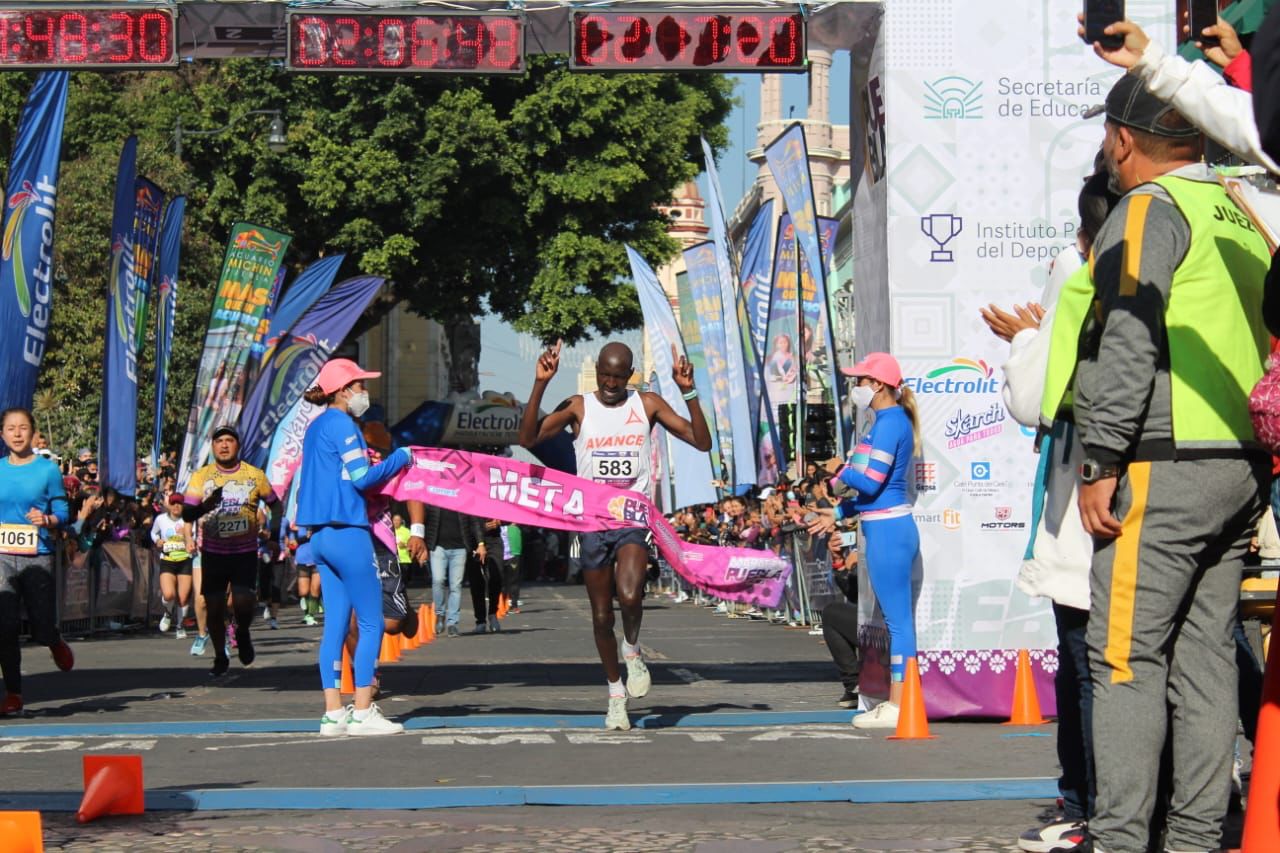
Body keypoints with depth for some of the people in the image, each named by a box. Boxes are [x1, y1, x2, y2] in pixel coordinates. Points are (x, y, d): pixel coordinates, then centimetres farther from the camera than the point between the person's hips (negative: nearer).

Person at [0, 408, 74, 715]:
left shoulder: (48, 469, 0)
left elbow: (62, 514, 0)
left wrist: (47, 520, -19)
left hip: (38, 558, -2)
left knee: (42, 629, -1)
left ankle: (56, 643, 36)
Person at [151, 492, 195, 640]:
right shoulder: (161, 519, 4)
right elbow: (154, 532, 22)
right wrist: (157, 541, 1)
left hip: (185, 561, 0)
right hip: (167, 561, 0)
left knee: (183, 598, -4)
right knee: (168, 594, -20)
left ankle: (180, 626, 22)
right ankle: (168, 613, 15)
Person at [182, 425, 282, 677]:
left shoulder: (254, 475, 1)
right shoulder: (201, 476, 0)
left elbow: (274, 504, 14)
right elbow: (187, 515, -6)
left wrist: (275, 529, -3)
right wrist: (206, 506, -26)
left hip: (245, 552, -1)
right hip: (213, 552, 1)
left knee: (243, 601, -17)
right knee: (214, 606, 2)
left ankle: (242, 633, 17)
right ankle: (220, 658, 21)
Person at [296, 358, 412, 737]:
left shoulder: (316, 427, 17)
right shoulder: (342, 424, -10)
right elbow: (362, 478, -14)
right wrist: (400, 458, -2)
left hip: (321, 533, 9)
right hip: (346, 532, -9)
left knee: (336, 623, 8)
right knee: (371, 622, -4)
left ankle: (333, 713, 6)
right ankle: (362, 712, -5)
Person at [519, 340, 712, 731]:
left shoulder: (647, 404, 3)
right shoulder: (579, 406, 3)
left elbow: (702, 442, -3)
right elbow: (528, 438, -9)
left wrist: (688, 392, -15)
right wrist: (540, 385, -18)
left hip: (634, 518, -2)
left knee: (630, 596, -27)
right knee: (601, 616, 7)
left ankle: (632, 650, 3)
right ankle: (616, 694, 25)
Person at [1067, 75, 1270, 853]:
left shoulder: (1148, 211, -6)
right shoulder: (1243, 217, 19)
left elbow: (1129, 344, -15)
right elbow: (1262, 343, 20)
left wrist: (1100, 465, -14)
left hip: (1164, 467, -8)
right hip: (1244, 468, 8)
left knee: (1127, 656, -7)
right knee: (1207, 656, 9)